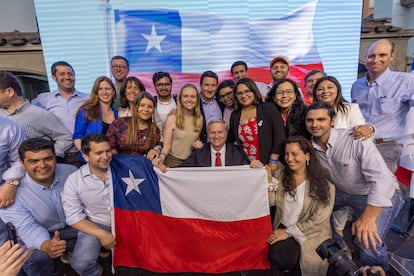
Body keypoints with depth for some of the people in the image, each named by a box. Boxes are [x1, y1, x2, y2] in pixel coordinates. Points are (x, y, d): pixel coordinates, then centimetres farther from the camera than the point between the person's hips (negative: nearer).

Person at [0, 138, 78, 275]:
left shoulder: (70, 171, -20)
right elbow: (28, 228, -31)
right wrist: (47, 246, -51)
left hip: (73, 224, 4)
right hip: (41, 234, -4)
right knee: (34, 261, -30)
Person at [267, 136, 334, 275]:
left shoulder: (324, 185, -9)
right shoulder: (282, 177, 4)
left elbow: (318, 221, -11)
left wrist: (288, 232, -13)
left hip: (310, 234, -3)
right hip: (282, 229, 3)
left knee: (282, 257, -26)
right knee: (277, 257, -25)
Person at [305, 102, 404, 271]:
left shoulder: (356, 140, -27)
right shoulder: (311, 147, -9)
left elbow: (382, 179, -31)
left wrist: (367, 218, -35)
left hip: (381, 195, -6)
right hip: (343, 192, 7)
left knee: (369, 243, -26)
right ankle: (341, 247, 30)